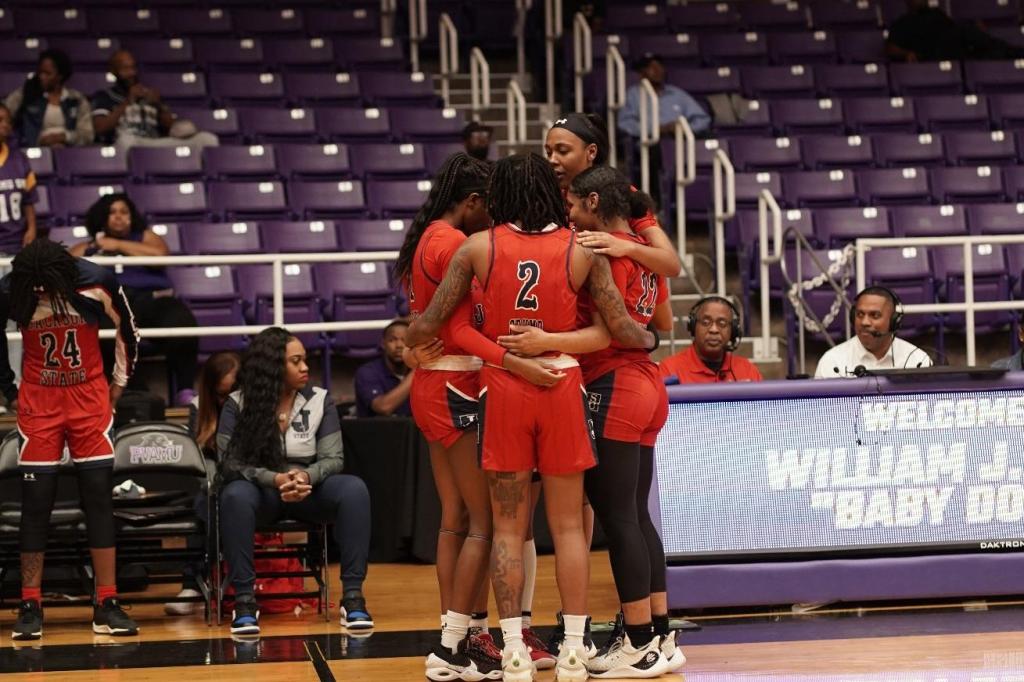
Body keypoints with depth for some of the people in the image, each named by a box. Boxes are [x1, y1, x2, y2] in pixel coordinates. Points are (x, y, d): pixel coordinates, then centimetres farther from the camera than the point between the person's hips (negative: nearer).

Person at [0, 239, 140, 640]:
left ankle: (107, 607, 0)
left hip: (90, 400, 0)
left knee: (99, 499, -2)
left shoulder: (98, 284, -14)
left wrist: (119, 384, 8)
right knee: (35, 504, -2)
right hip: (38, 405, 0)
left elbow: (127, 330, 4)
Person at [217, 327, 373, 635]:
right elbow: (229, 461, -11)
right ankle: (244, 600, -31)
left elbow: (333, 458, -2)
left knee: (354, 489, -29)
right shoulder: (237, 404, -4)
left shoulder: (320, 400, 2)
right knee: (236, 495, -38)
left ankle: (353, 595, -27)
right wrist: (275, 479, -27)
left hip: (308, 490, 2)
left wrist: (307, 476, -26)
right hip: (261, 490, -2)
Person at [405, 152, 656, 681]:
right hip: (562, 385, 0)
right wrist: (652, 339, 21)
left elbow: (430, 323, 1)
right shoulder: (580, 251, -2)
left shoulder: (478, 248, -3)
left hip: (502, 389, 0)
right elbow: (621, 329, -1)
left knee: (507, 527, 7)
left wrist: (406, 343, 23)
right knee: (568, 525, 7)